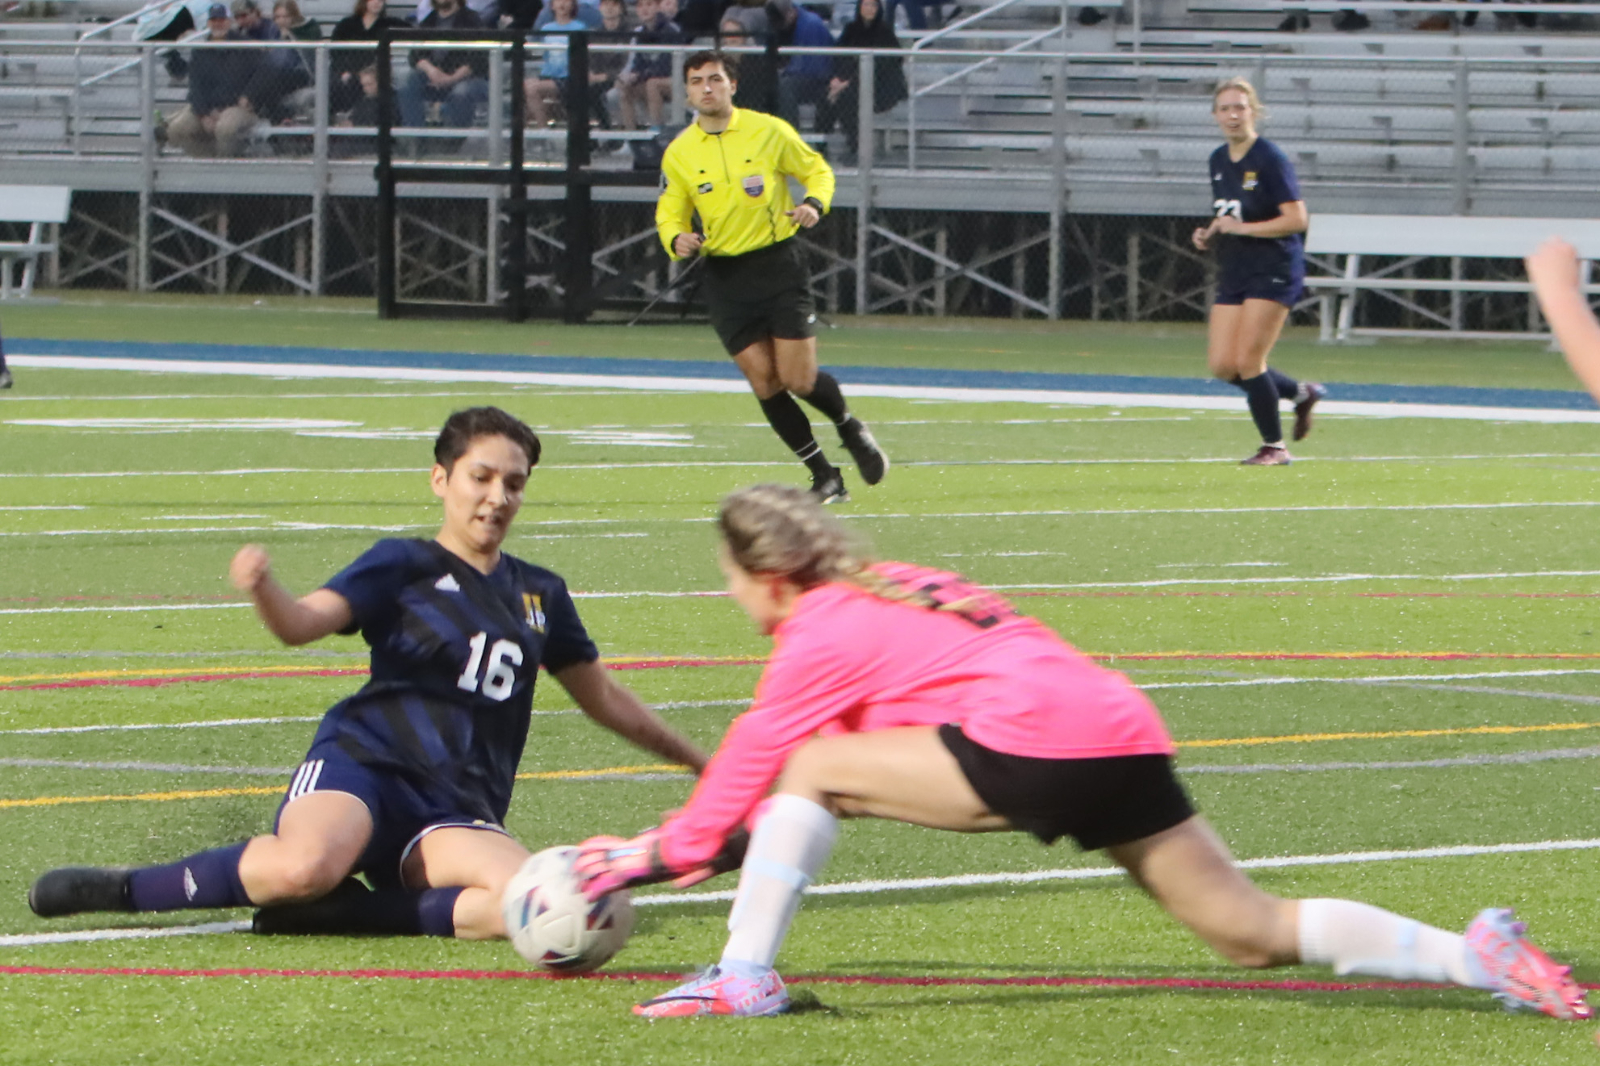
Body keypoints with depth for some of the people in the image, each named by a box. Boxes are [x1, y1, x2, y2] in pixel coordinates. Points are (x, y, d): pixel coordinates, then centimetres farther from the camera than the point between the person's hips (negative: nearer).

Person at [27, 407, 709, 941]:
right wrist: (263, 589, -33)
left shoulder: (540, 596, 21)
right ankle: (121, 889, -16)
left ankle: (336, 913, -23)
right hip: (366, 762, -4)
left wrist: (698, 760, 39)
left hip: (456, 813, 4)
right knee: (307, 866, -39)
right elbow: (303, 622, -9)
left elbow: (603, 698, 34)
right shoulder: (404, 568, 6)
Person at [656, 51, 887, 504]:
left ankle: (850, 427, 25)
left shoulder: (769, 131, -3)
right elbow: (670, 212, 11)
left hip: (777, 265, -2)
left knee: (799, 379, -8)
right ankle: (825, 477, 10)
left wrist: (814, 203, -13)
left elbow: (817, 170, 8)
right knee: (764, 382, -3)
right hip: (723, 276, 2)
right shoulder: (678, 154, 2)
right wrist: (677, 240, -11)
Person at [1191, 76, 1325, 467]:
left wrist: (1242, 228, -20)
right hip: (1233, 273, 8)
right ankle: (1301, 393, 23)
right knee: (1223, 366, 1)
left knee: (1248, 361, -11)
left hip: (1274, 271, -8)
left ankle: (1274, 446, 5)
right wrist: (1209, 236, 5)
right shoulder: (1219, 161, 12)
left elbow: (1296, 218, -16)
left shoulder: (1270, 159, -12)